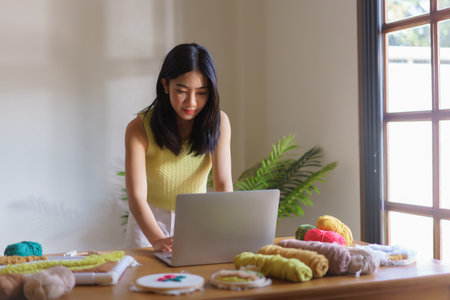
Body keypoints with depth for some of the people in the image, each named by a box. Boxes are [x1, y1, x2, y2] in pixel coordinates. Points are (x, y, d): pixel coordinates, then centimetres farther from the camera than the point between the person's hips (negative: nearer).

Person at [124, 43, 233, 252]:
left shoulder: (218, 123, -12)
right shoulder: (139, 129, -19)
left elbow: (223, 184, -18)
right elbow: (137, 197, -25)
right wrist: (157, 240, -43)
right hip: (151, 222, -1)